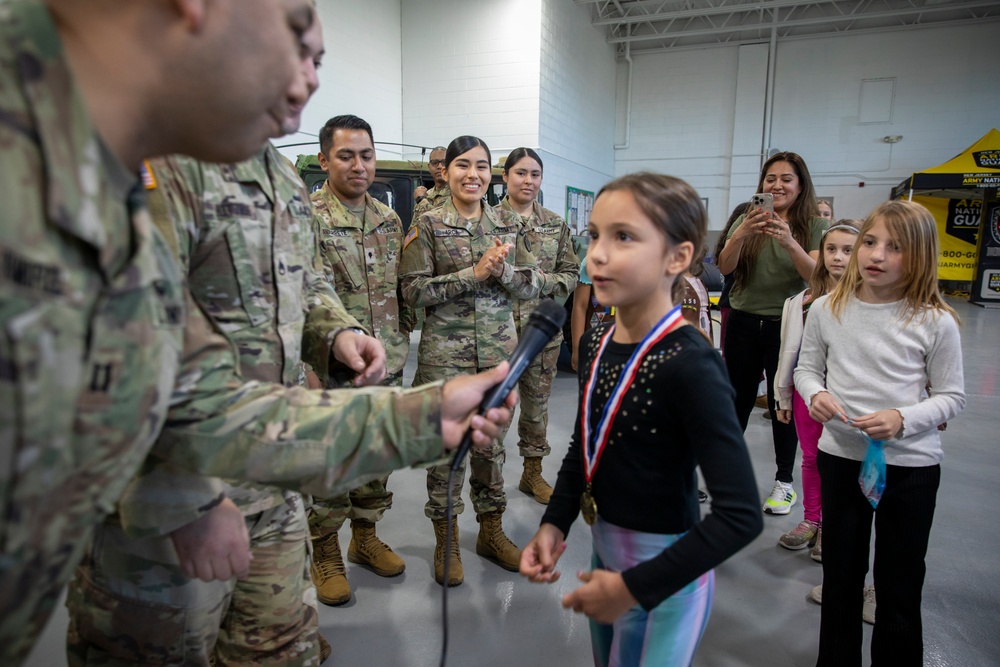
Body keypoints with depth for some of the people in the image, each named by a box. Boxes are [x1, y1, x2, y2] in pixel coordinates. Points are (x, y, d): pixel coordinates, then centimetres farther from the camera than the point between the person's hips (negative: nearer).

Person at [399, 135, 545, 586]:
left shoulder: (508, 225, 7)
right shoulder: (427, 225, -2)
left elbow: (532, 286, 6)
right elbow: (414, 290, -10)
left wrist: (502, 271, -15)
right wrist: (474, 273, -17)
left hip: (499, 350, 3)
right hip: (445, 352, -3)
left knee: (491, 440, 13)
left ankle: (491, 531, 31)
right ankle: (446, 539, 24)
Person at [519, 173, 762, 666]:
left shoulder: (689, 364, -25)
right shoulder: (596, 342, -3)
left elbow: (740, 516, -26)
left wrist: (634, 587, -22)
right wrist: (554, 524, -2)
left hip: (664, 574, -7)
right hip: (604, 552, 7)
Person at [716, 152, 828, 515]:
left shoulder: (815, 226, -2)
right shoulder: (748, 221, 2)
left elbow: (816, 276, -15)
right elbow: (725, 267, -10)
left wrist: (790, 243, -32)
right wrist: (741, 234, -29)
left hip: (787, 327, -1)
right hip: (744, 323, 2)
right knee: (737, 402, 8)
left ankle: (784, 481, 22)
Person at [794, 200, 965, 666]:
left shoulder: (935, 322, -11)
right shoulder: (827, 309, -5)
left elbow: (951, 396, -3)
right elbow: (807, 369, 6)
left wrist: (903, 419, -20)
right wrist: (816, 395, -15)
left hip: (911, 464, -2)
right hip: (840, 456, 2)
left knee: (900, 584, 13)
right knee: (840, 575, 18)